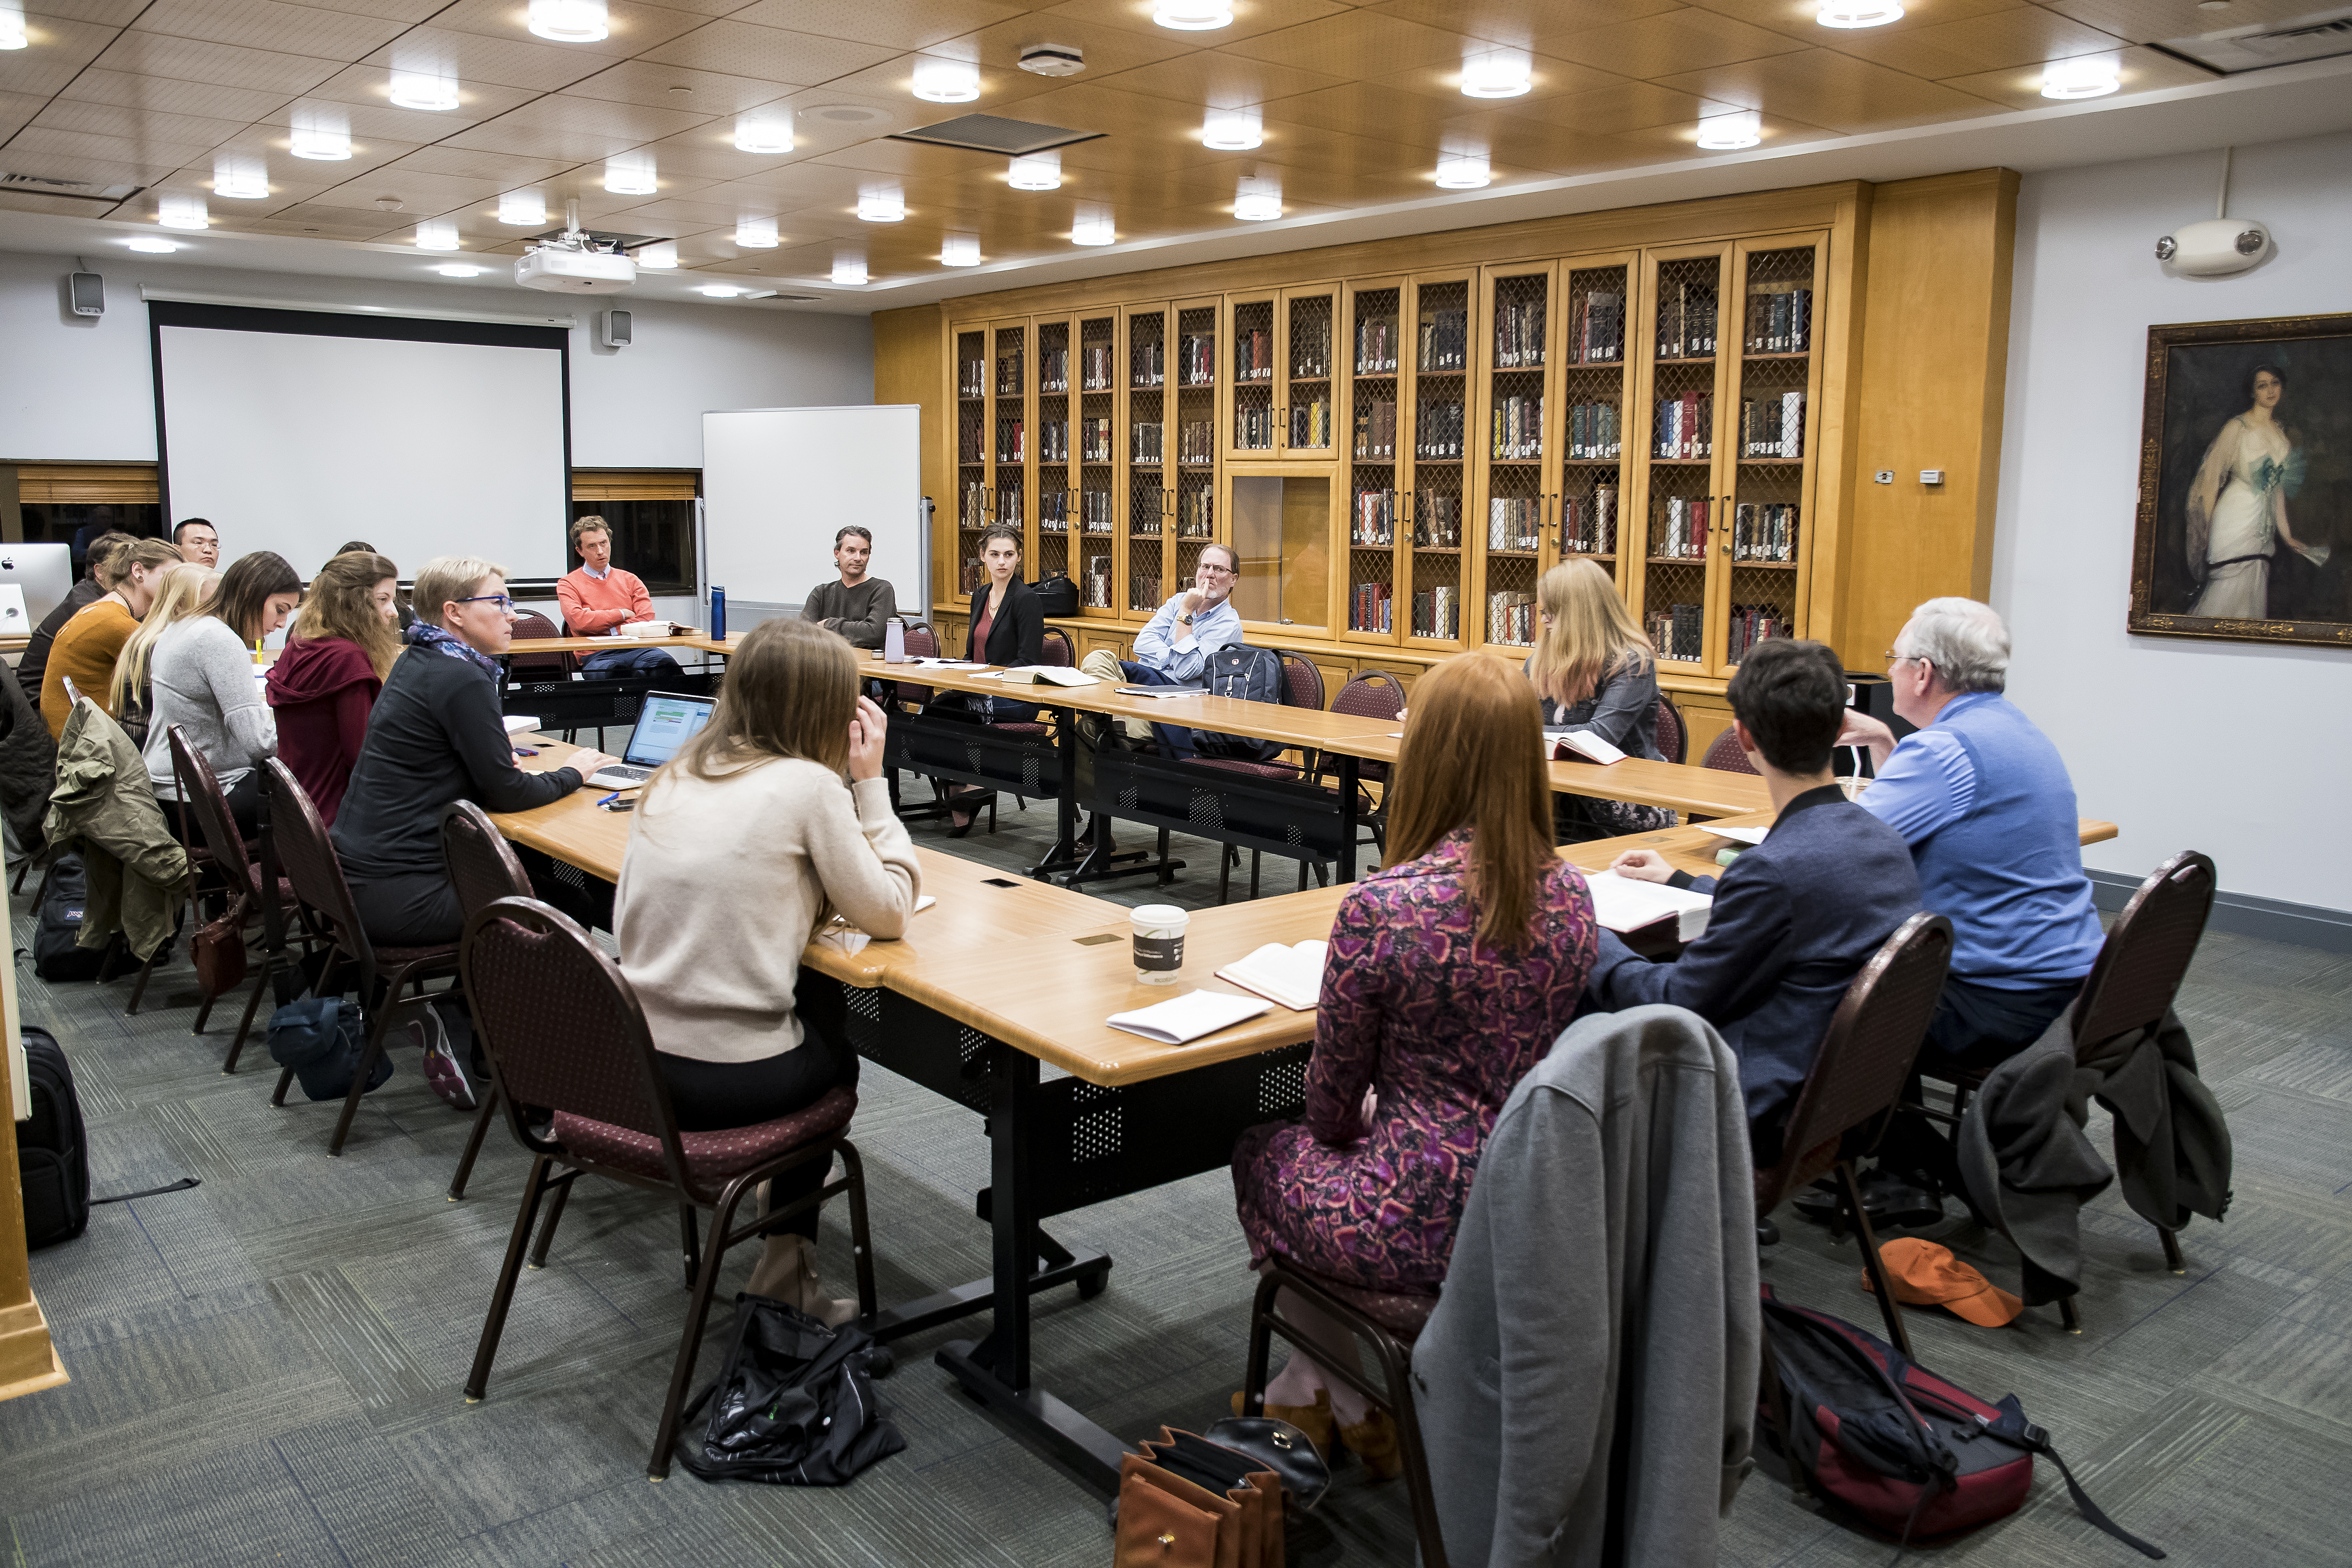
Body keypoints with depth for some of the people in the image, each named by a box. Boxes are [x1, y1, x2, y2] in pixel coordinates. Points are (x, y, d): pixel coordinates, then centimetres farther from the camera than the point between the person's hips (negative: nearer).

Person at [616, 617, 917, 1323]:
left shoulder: (676, 776, 7)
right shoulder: (809, 786, -14)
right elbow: (888, 913, -7)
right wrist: (870, 783, -1)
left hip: (635, 1057, 6)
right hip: (731, 1080, -6)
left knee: (816, 995, 29)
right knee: (839, 1041, 26)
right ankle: (787, 1282, 33)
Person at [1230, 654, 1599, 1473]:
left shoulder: (1381, 906, -23)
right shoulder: (1571, 897, -4)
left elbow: (1333, 1100, -8)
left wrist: (1340, 1132, 17)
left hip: (1429, 1223, -6)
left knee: (1264, 1154, 25)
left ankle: (1352, 1400, 36)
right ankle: (1309, 1386, 42)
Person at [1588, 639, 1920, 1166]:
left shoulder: (1774, 866, -28)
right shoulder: (1884, 839, 1)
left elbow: (1678, 1001, -17)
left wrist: (1593, 943, 0)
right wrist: (1679, 881, 31)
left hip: (1771, 1119, -9)